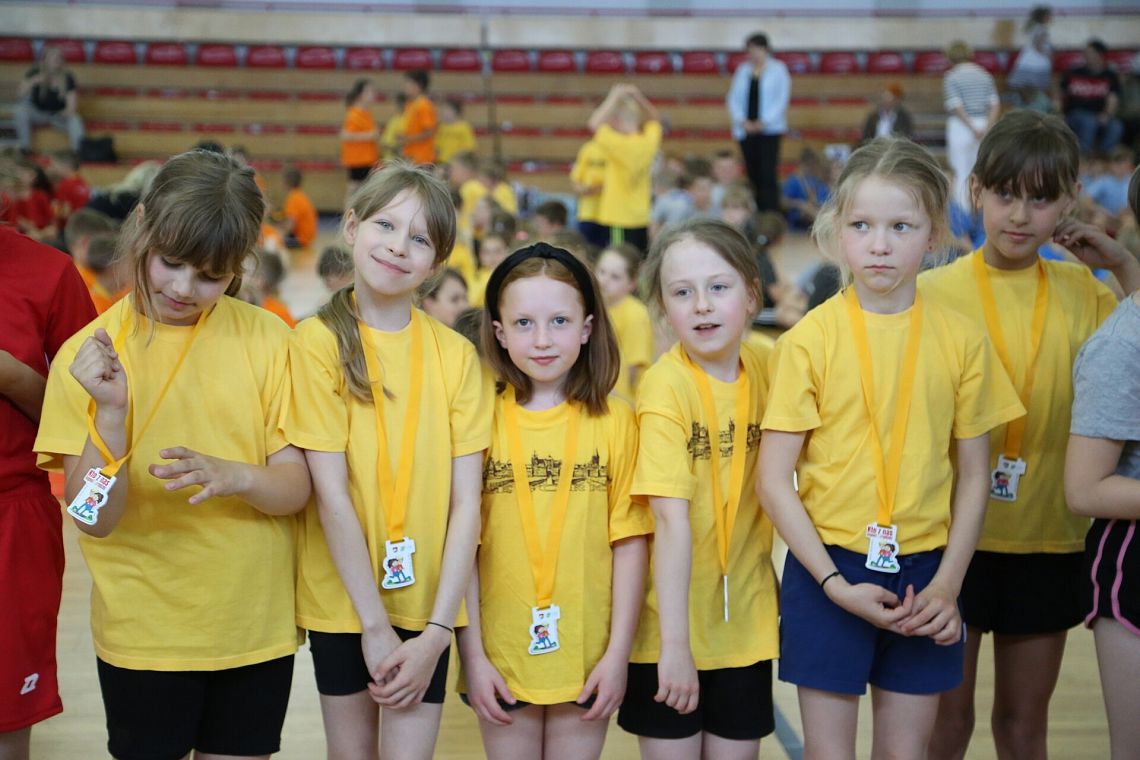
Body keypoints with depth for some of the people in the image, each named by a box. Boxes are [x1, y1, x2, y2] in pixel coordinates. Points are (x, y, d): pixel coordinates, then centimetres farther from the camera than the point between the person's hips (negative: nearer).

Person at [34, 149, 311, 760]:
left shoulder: (264, 339, -4)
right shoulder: (88, 355, -6)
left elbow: (295, 489, -4)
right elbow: (95, 522, -10)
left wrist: (235, 476, -24)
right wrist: (110, 412, -25)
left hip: (256, 629, 1)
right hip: (144, 635, -1)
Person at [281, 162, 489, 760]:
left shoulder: (455, 354, -1)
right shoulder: (320, 340, -8)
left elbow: (466, 502, -3)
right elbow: (330, 493, -12)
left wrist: (437, 631, -10)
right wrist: (374, 625, -13)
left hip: (426, 604, 1)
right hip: (342, 599, -1)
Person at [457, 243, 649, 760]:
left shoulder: (615, 421, -2)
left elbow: (629, 542, -2)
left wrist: (618, 653, -5)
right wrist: (473, 656, -5)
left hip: (588, 657, 0)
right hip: (501, 657, 0)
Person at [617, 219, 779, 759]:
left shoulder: (763, 366, -2)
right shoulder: (666, 385, -18)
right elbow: (672, 518, -24)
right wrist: (674, 642, -26)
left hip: (746, 618, 4)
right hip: (672, 620, -4)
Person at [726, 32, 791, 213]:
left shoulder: (778, 69, 3)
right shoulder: (743, 69, 13)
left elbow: (782, 99, -3)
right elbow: (733, 98, 10)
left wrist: (763, 122, -12)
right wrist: (742, 121, -5)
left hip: (769, 129, -4)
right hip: (746, 130, 4)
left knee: (768, 174, -13)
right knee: (752, 174, 3)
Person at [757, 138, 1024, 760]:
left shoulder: (962, 340, -1)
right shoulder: (809, 340, -9)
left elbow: (973, 475, 5)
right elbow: (774, 481, -8)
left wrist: (948, 583, -4)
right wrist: (836, 585, -12)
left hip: (923, 572, 2)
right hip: (827, 568, -2)